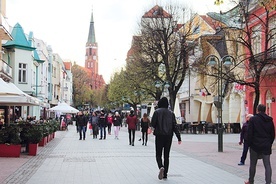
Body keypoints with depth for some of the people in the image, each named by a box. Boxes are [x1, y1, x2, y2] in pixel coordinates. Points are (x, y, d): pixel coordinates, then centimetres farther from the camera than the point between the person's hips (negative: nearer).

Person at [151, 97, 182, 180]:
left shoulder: (157, 112, -3)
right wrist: (179, 137, -2)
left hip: (159, 136, -3)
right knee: (166, 155, 11)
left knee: (158, 154, 4)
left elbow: (153, 124, -8)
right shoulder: (171, 113, 6)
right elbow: (175, 126, 0)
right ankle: (165, 174, 11)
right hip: (169, 136, 3)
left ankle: (161, 167, -24)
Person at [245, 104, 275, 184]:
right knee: (267, 165, 2)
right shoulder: (270, 120, 6)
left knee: (253, 164, 10)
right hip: (266, 147, 3)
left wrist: (249, 144, 0)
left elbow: (249, 133, -8)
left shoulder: (253, 119, -6)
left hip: (255, 146, -3)